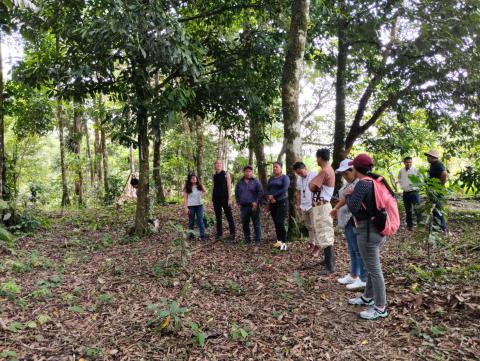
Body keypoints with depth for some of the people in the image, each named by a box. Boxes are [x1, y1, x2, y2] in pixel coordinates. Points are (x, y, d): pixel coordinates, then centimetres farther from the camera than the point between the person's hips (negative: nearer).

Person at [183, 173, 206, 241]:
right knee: (191, 221, 9)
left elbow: (204, 191, 21)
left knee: (200, 221, 0)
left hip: (199, 205, 1)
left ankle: (202, 235, 6)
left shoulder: (200, 186, 0)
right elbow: (185, 198, -5)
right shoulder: (187, 188, -4)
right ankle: (191, 235, 19)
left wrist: (202, 195, 3)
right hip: (191, 206, -1)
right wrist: (186, 208, -10)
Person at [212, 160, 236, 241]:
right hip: (216, 199, 5)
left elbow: (229, 187, -5)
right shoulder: (214, 176, 11)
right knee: (218, 217, 8)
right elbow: (213, 188, 14)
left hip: (225, 198, -4)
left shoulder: (226, 174, -1)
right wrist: (212, 199, 10)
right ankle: (219, 234, 14)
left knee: (229, 216, -1)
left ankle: (232, 234, 4)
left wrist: (230, 199, -12)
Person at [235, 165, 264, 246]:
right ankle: (247, 240, 23)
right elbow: (236, 193, 19)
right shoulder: (239, 182, 10)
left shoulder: (256, 181, 0)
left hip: (253, 206, -4)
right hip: (243, 207, 4)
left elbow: (260, 192, -4)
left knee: (256, 224, -1)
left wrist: (256, 202, -11)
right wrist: (238, 202, 10)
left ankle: (257, 240, 6)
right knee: (245, 224, 10)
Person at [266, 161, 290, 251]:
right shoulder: (271, 178, 15)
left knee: (280, 223, -13)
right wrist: (270, 198, -10)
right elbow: (268, 190, 9)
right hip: (272, 203, 6)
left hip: (282, 203, -6)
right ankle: (279, 241, 14)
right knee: (276, 223, 6)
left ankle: (284, 243, -8)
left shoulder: (285, 177, -3)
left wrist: (273, 195, -13)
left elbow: (285, 189, -16)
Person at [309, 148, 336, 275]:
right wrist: (313, 184, 0)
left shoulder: (324, 171, -18)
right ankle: (329, 260, 27)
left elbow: (312, 187, -17)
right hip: (321, 206, 10)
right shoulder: (329, 170, 15)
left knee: (325, 236, -7)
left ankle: (330, 266, -2)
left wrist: (311, 183, 2)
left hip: (321, 207, -10)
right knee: (325, 234, 16)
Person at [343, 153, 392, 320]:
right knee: (372, 266, 20)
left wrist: (349, 195, -3)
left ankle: (380, 308, 12)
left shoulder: (362, 184, -18)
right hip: (379, 229, 9)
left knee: (374, 269, 1)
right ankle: (367, 297, 36)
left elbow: (353, 208, -22)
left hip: (367, 231, -9)